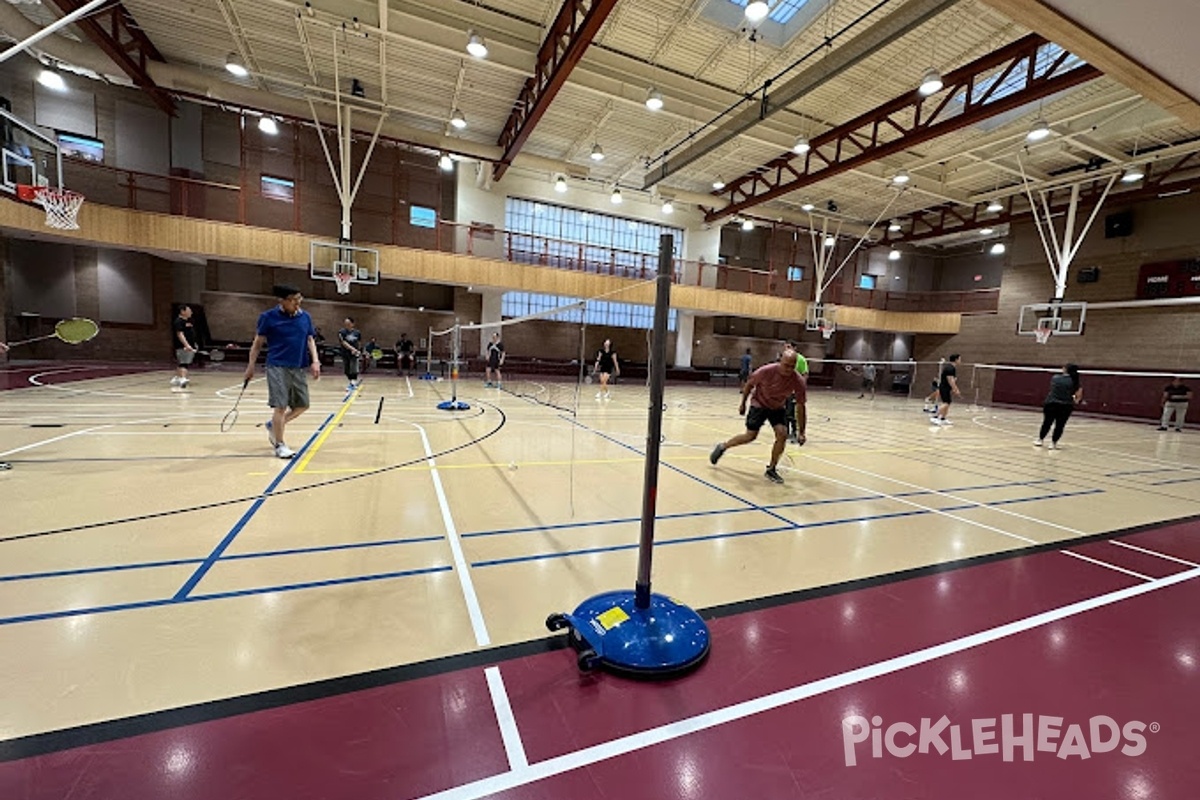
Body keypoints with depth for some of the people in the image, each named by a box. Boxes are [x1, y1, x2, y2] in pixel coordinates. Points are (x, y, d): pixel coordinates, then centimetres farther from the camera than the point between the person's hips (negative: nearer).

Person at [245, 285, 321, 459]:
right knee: (280, 406, -5)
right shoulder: (268, 317, -3)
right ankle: (279, 445, 9)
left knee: (302, 405, 9)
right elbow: (258, 342, 4)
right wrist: (251, 365, 3)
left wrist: (315, 361, -1)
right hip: (278, 367, -5)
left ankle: (273, 425, 34)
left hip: (299, 368, 5)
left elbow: (310, 340, 12)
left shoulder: (305, 317, 8)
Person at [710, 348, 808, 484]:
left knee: (782, 434, -16)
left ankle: (771, 470, 2)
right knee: (750, 436, -7)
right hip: (759, 404, -2)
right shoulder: (766, 371, -29)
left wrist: (801, 432, -15)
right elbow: (750, 384, -10)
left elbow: (800, 406, -14)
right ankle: (722, 447, 19)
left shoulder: (799, 382, -23)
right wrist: (743, 404, -2)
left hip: (778, 408, 3)